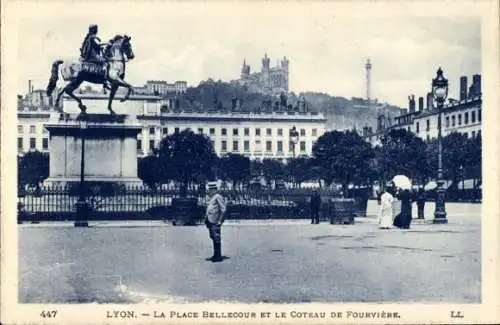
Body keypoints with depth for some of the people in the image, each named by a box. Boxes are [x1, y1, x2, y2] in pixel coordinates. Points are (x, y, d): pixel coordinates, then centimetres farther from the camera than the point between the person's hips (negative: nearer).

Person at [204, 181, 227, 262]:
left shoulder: (218, 197, -12)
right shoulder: (210, 197, 17)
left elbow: (223, 210, -16)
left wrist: (220, 221, -18)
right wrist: (206, 219, 20)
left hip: (215, 222, -9)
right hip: (210, 221, 9)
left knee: (216, 239, -6)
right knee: (213, 238, 13)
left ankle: (219, 257, -2)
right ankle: (215, 256, 20)